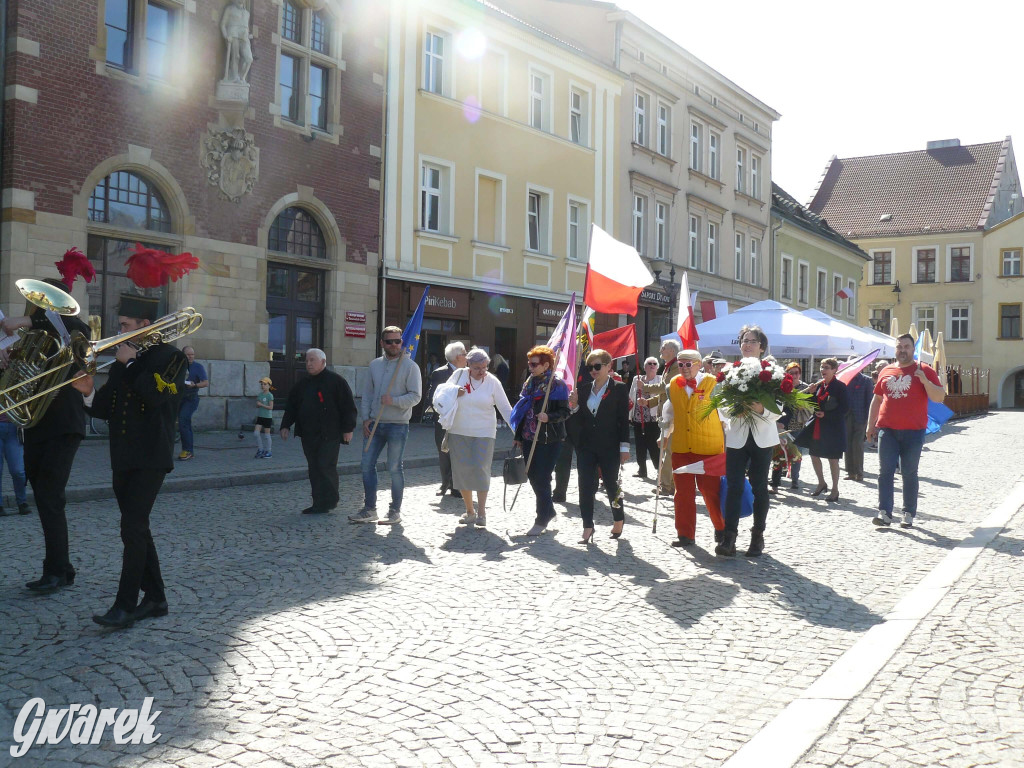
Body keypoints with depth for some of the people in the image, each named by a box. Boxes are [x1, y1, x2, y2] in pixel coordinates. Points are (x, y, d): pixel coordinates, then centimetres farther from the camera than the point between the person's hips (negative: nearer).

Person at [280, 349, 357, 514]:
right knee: (314, 469, 7)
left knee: (326, 467, -8)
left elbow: (348, 406, -7)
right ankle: (319, 504, 12)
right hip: (308, 435, 7)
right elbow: (291, 406, 20)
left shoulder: (336, 381, -4)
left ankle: (329, 502, 5)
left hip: (329, 435, -7)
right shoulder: (303, 384, 16)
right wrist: (285, 425, 9)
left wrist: (348, 428, -12)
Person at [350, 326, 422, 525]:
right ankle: (369, 509, 15)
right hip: (374, 424, 5)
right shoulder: (374, 365, 10)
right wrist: (366, 418, 3)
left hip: (398, 426, -5)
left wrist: (394, 401, -22)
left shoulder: (410, 366, -6)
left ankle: (395, 511, 14)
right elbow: (367, 393, 12)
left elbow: (415, 396, -10)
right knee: (367, 465, 5)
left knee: (394, 468, 2)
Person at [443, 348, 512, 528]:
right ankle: (469, 511, 18)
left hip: (484, 433, -2)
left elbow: (505, 408, -2)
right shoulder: (459, 375, 1)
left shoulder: (492, 382, -3)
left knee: (480, 469, -12)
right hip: (458, 432, 2)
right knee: (462, 470, 4)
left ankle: (481, 512, -1)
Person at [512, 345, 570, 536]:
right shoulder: (530, 383, 13)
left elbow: (565, 412, -11)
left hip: (549, 440, -7)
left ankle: (542, 520, 7)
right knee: (532, 476, 11)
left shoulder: (557, 384, -9)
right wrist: (518, 436, 18)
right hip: (529, 438, 7)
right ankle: (548, 511, 29)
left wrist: (548, 417, -29)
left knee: (541, 479, -5)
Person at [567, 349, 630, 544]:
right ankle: (587, 526, 5)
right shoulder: (583, 389, 9)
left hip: (609, 447, -4)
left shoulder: (619, 389, -3)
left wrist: (624, 447, -9)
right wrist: (574, 406, -7)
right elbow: (579, 420, 12)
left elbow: (624, 420, -5)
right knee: (585, 486, -2)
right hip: (586, 446, 4)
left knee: (611, 484, 7)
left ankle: (618, 519, 30)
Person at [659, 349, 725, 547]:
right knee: (683, 492, 7)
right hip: (680, 447, 4)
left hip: (709, 447, -4)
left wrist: (728, 444, 1)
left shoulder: (713, 384, -6)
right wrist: (666, 434, 19)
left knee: (711, 490, 2)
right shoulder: (673, 385, 6)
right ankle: (685, 535, 17)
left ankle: (722, 529, 23)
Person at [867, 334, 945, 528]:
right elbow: (877, 399, 19)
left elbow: (939, 397, -5)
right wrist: (870, 425, 14)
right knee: (885, 471, -3)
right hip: (887, 430, 3)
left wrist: (924, 380, -19)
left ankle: (909, 514, 12)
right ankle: (884, 512, -3)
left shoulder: (925, 371, 2)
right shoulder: (886, 371, 12)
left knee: (909, 473, 4)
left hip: (913, 431, -3)